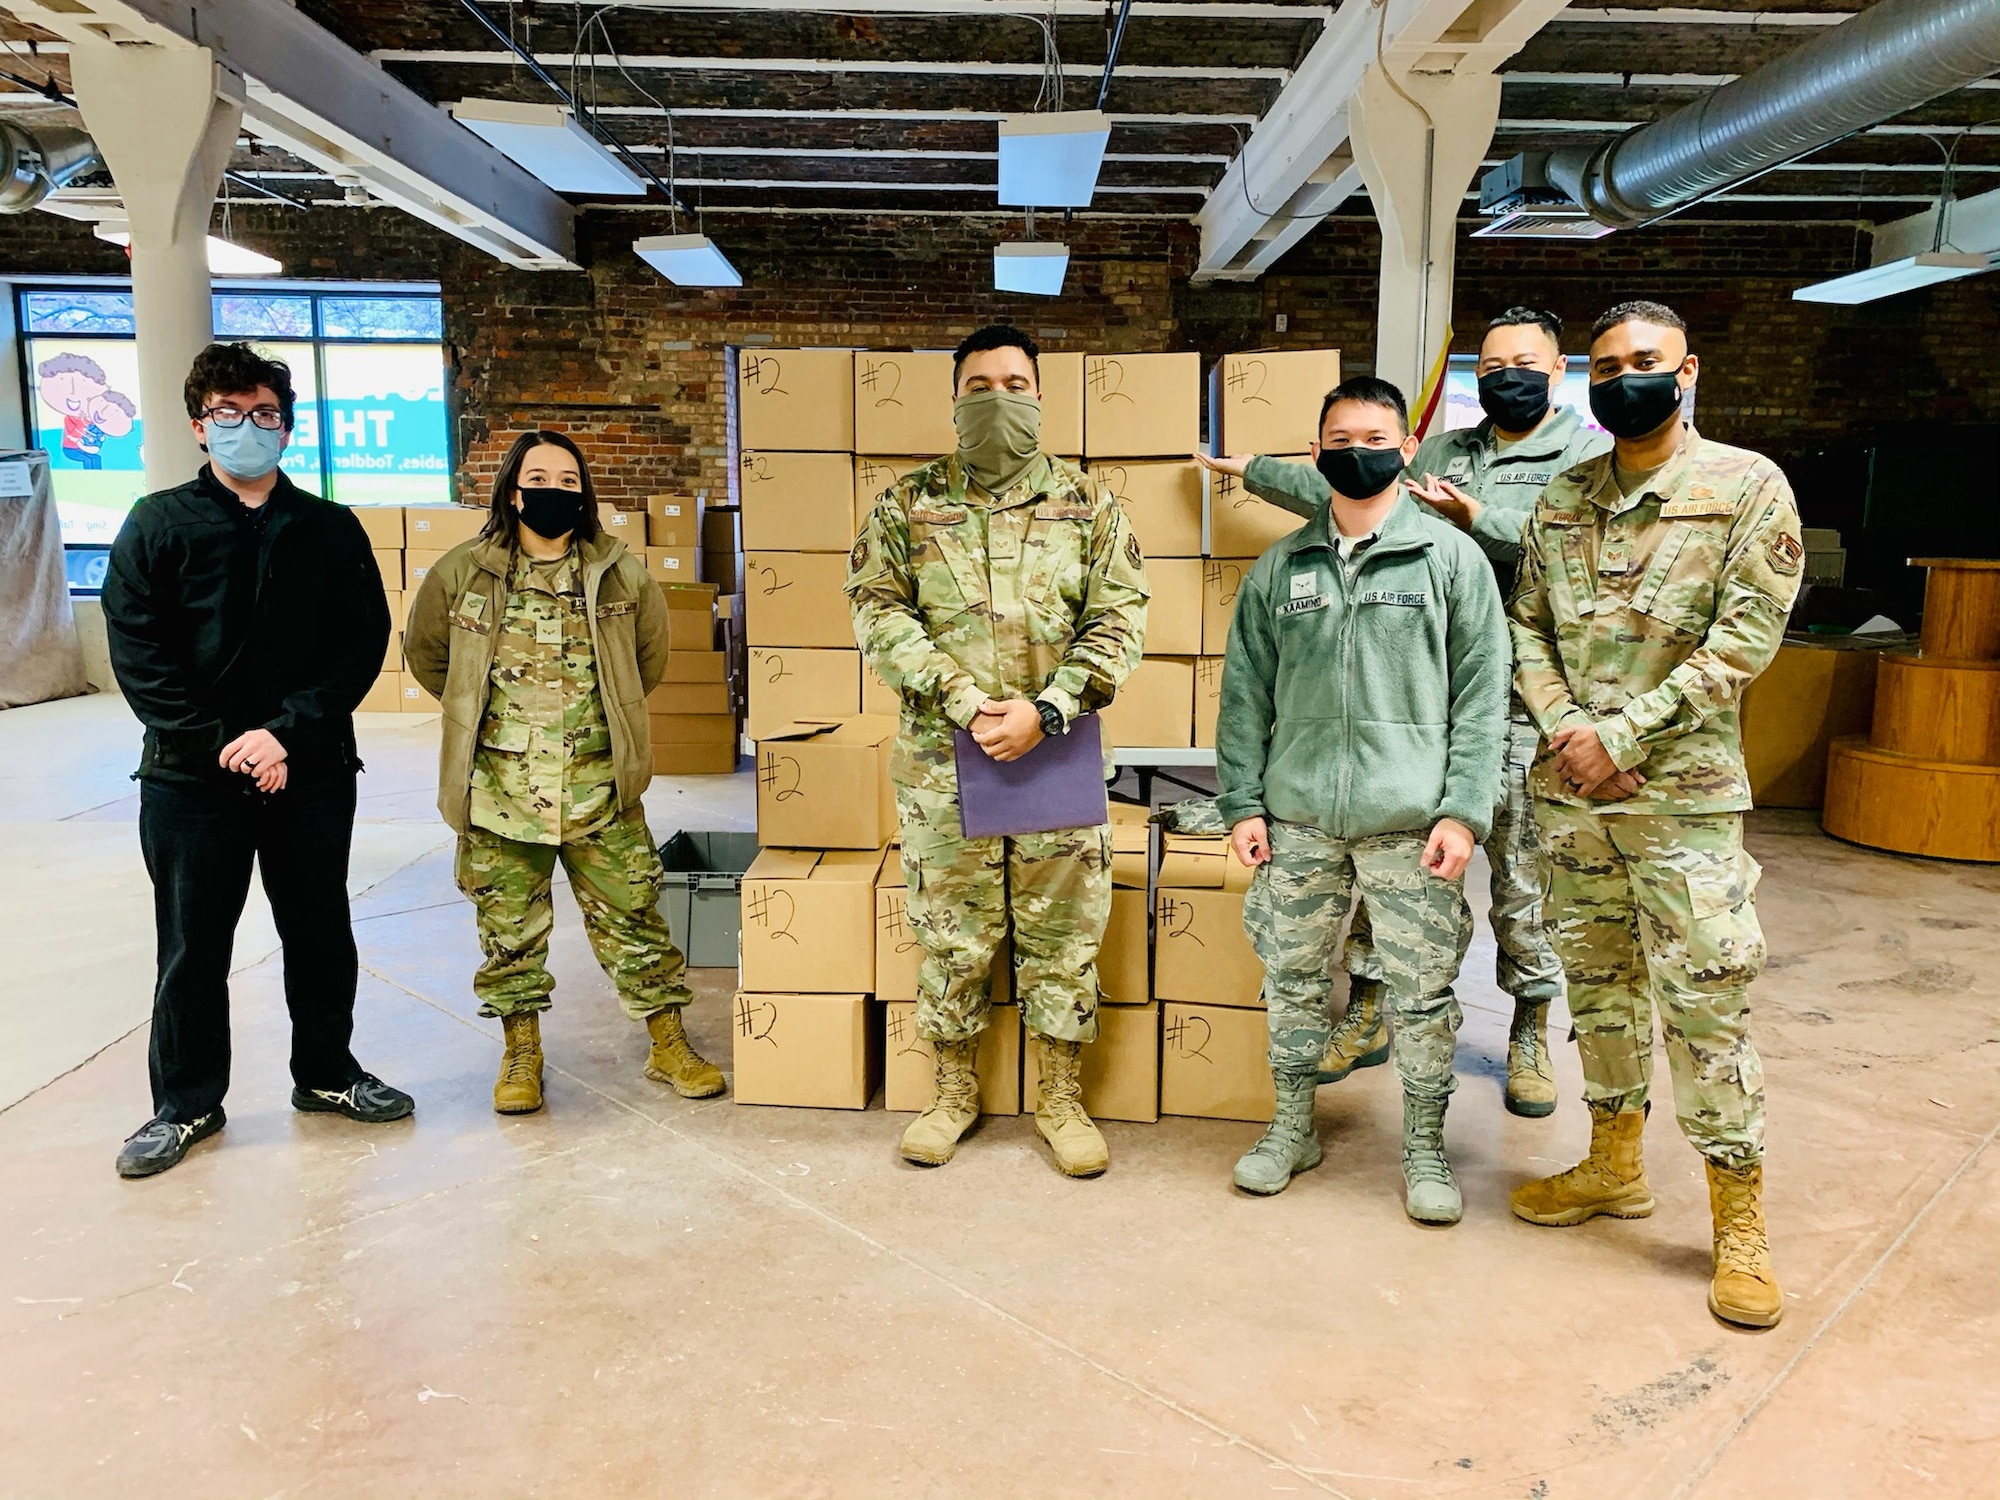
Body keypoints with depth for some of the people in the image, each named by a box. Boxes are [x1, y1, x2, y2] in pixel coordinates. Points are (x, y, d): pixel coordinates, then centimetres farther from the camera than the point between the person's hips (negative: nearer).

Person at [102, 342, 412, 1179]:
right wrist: (218, 742, -16)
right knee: (192, 947, 9)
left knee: (321, 935, 13)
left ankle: (325, 1073, 32)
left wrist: (289, 731, -15)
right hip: (191, 775, -1)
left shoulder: (330, 529, 5)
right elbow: (136, 653, -6)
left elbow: (364, 642, -3)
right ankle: (186, 1102, 25)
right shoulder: (158, 526, 1)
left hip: (314, 772, 1)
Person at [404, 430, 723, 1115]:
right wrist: (480, 710, 15)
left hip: (600, 791, 0)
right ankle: (521, 1053, 28)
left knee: (633, 917, 5)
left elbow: (650, 653, 18)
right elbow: (424, 653, 16)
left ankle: (669, 1046, 18)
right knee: (509, 929, 10)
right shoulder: (463, 572, 0)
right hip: (499, 791, 0)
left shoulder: (620, 573, 2)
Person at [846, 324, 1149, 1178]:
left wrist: (1044, 709, -14)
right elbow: (878, 609, -3)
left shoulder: (1088, 506, 6)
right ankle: (953, 1092, 28)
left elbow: (1119, 619, -1)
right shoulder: (907, 505, 6)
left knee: (1063, 937, 7)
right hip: (942, 758, 0)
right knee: (950, 936, 10)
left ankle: (1061, 1099, 24)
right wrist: (961, 699, -15)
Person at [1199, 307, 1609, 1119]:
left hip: (1516, 696, -4)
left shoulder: (1590, 451, 2)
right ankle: (1367, 1012, 22)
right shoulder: (1445, 451, 18)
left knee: (1521, 866, 3)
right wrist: (1253, 470, 24)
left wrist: (1477, 520, -19)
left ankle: (1530, 1031, 22)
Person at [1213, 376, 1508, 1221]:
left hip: (1410, 824, -2)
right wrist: (1241, 802, 2)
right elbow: (1246, 692, 9)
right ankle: (1292, 1128, 31)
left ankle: (1425, 1148, 24)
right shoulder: (1281, 567, 9)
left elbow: (1482, 693, -2)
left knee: (1423, 993, 5)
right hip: (1298, 821, 3)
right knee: (1294, 979, 12)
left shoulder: (1451, 557, 2)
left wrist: (1463, 811, -9)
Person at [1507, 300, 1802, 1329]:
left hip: (1682, 791, -4)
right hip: (1567, 787, 5)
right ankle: (1614, 1166, 31)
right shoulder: (1561, 501, 10)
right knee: (1598, 981, 15)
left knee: (1705, 999, -2)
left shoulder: (1747, 486, -3)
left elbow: (1746, 636, -11)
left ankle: (1739, 1225, 12)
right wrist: (1563, 729, -8)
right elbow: (1526, 625, 9)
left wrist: (1626, 734, -15)